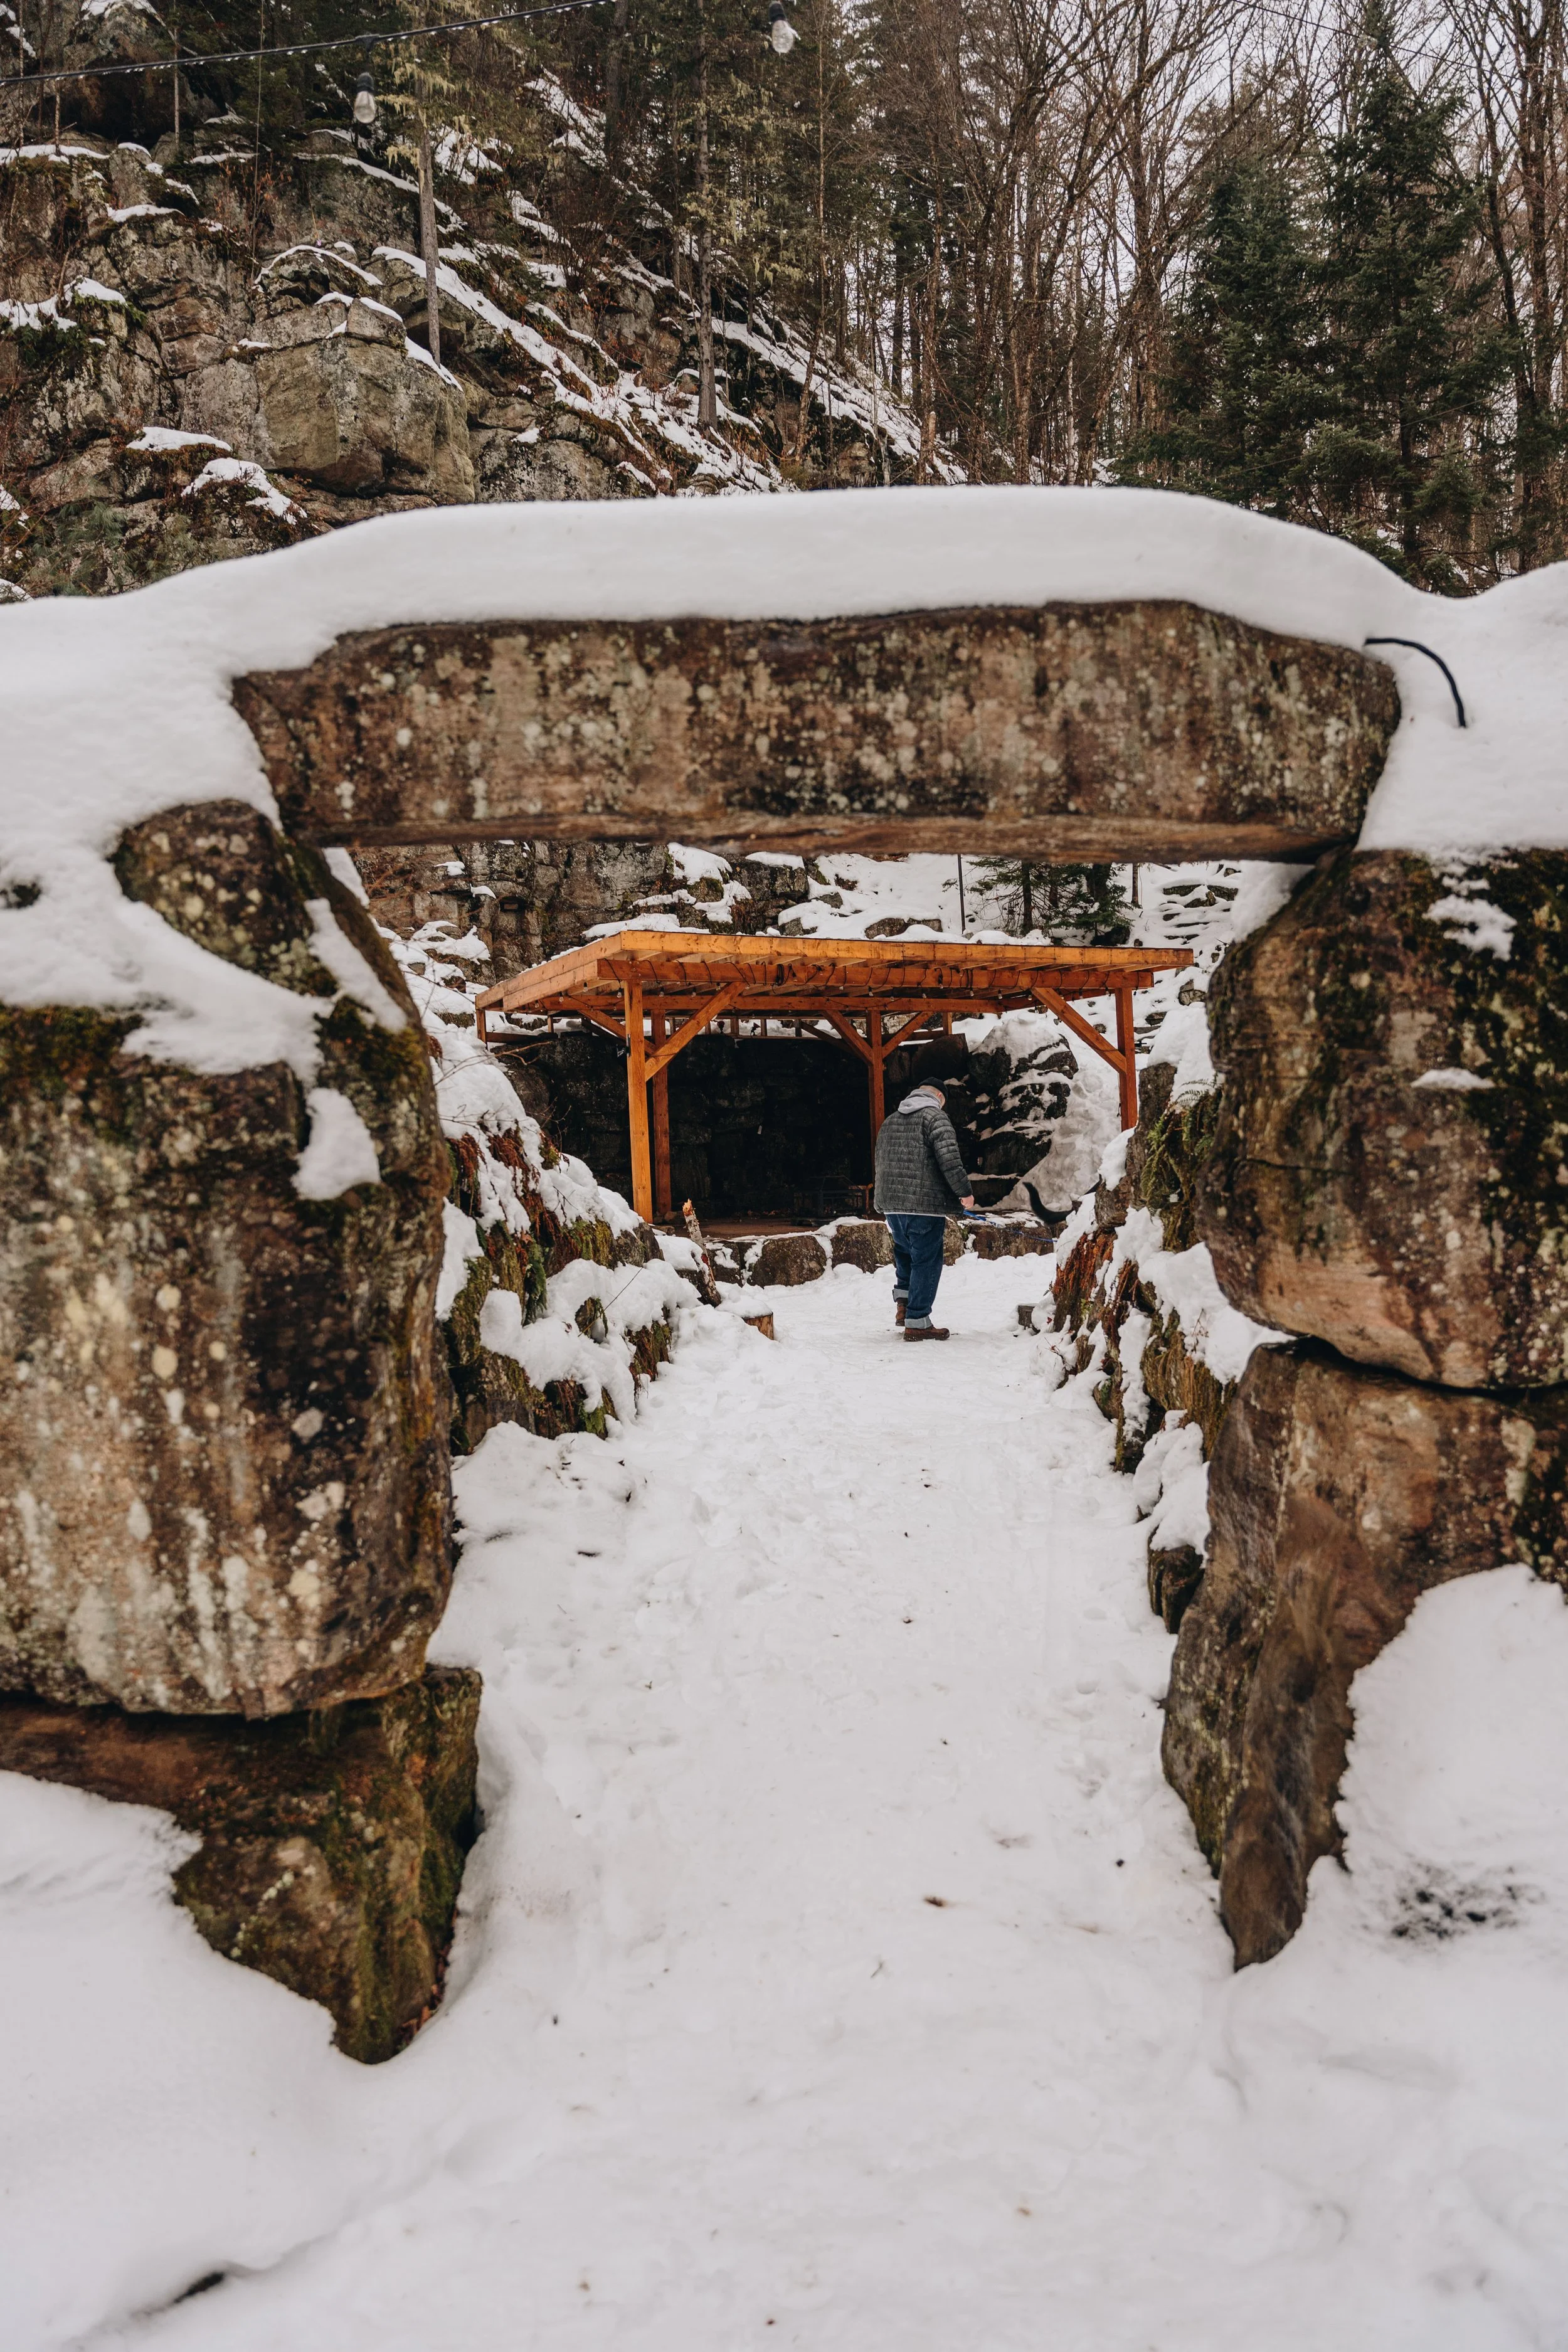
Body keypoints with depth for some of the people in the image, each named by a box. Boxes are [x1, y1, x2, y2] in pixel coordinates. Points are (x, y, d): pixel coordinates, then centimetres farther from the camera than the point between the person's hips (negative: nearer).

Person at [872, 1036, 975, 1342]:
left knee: (905, 1251, 27)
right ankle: (917, 1322, 1)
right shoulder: (935, 1116, -6)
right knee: (926, 1261, 0)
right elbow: (948, 1157, -18)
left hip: (891, 1203, 7)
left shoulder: (890, 1122, 18)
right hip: (924, 1205, -7)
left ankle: (903, 1301, 18)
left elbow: (881, 1163, 23)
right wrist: (964, 1191, -9)